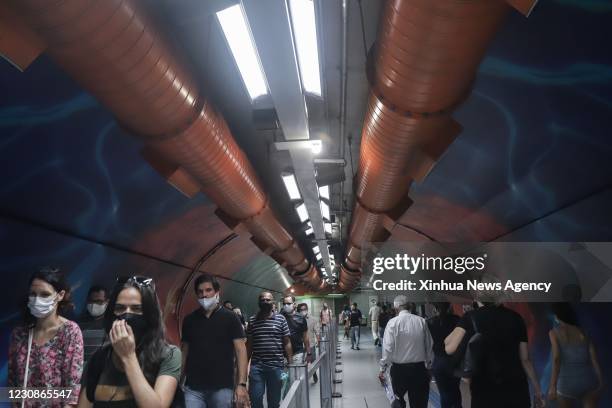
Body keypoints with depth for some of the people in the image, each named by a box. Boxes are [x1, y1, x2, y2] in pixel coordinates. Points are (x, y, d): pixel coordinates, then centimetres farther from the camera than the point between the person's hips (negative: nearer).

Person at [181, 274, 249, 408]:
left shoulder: (230, 317, -1)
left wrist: (241, 384, -14)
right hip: (193, 388, 2)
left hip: (222, 387, -2)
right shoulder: (189, 319, 8)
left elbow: (240, 350, -5)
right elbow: (184, 351, 12)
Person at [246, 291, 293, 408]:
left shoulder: (281, 319, 2)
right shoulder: (252, 320, 6)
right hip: (256, 366, 1)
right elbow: (249, 344, 10)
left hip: (276, 366, 0)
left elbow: (287, 343, 3)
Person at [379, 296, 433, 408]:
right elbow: (429, 345, 4)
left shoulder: (393, 322, -10)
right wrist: (428, 365, 17)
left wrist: (382, 368, -2)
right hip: (419, 367, 2)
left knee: (398, 399, 20)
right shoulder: (422, 321, -2)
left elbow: (388, 347, -12)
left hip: (399, 368, -2)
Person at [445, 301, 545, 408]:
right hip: (515, 389, 3)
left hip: (485, 392, -2)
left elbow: (449, 348, -18)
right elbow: (525, 359, 3)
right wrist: (538, 390, 15)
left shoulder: (471, 317, -8)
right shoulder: (515, 318, 1)